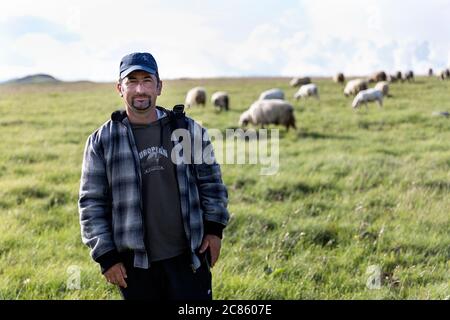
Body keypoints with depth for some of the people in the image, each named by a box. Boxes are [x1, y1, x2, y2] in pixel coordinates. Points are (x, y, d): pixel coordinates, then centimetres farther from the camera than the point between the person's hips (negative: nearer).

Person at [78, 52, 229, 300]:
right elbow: (92, 204, -1)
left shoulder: (187, 130, 3)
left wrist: (214, 229, 4)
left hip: (187, 257, 1)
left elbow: (211, 183, 11)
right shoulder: (102, 141, -2)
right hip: (134, 263, -1)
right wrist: (106, 256, -4)